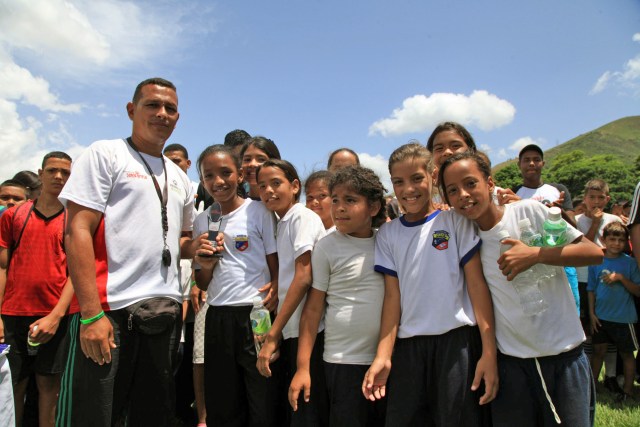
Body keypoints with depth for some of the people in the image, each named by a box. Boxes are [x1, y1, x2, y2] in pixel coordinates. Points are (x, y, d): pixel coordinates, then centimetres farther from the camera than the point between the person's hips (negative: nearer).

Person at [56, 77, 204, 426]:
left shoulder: (179, 177, 18)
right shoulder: (105, 154, 0)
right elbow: (77, 232, -10)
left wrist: (194, 246, 2)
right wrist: (92, 314, -18)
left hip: (165, 314, 6)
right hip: (109, 308, -6)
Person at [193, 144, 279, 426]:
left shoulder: (258, 211, -4)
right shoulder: (202, 221, 8)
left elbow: (276, 265, -2)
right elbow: (202, 285, 12)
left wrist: (274, 290, -20)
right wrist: (205, 265, -8)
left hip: (255, 314, -4)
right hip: (217, 317, 4)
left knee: (262, 403, 2)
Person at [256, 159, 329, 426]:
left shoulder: (303, 217, -8)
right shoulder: (282, 224, 15)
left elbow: (304, 277, -17)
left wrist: (272, 335, -17)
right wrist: (276, 334, 10)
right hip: (289, 331, 8)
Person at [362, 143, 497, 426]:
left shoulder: (454, 220, 0)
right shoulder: (387, 234, 7)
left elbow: (477, 284, -3)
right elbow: (393, 295, 3)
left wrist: (488, 352, -9)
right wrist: (383, 355, -5)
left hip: (458, 339, -2)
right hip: (408, 345, 2)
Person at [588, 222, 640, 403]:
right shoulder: (596, 261, -1)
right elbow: (592, 289, 5)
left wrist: (621, 277, -20)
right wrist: (592, 313, 1)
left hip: (624, 318, -2)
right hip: (601, 316, 2)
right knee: (599, 351, 11)